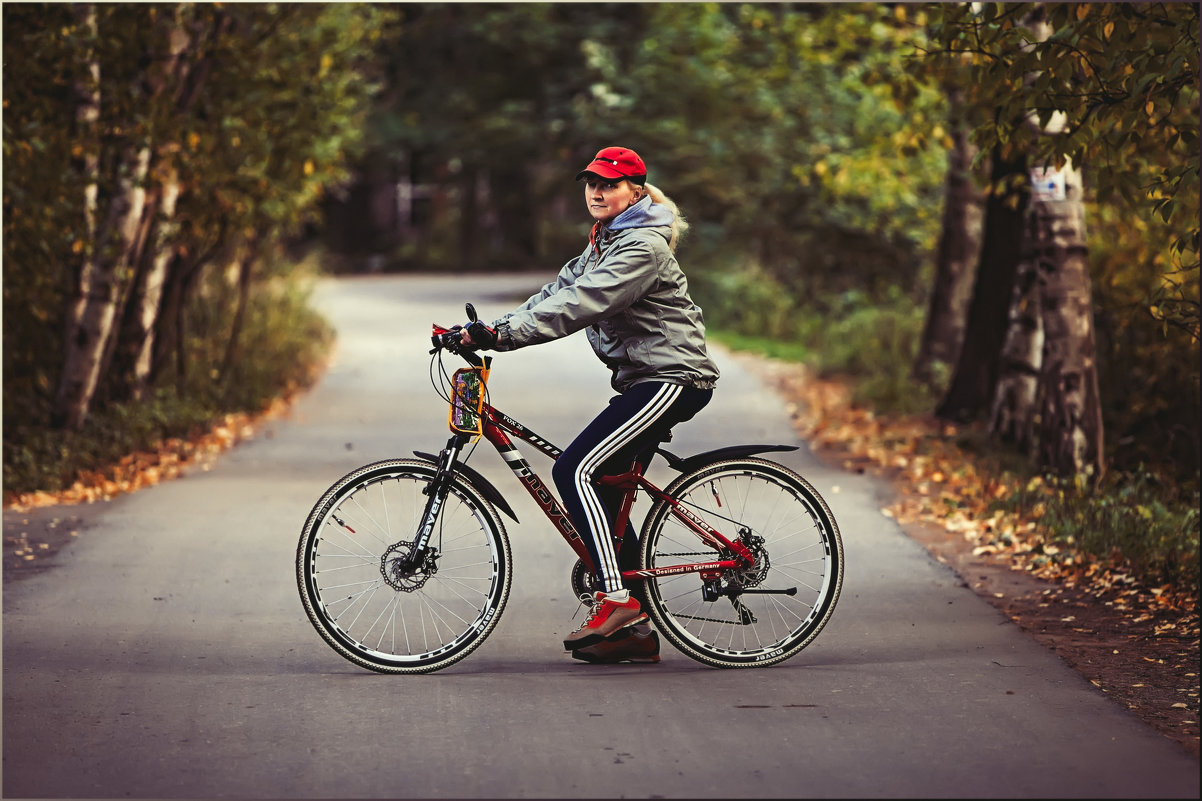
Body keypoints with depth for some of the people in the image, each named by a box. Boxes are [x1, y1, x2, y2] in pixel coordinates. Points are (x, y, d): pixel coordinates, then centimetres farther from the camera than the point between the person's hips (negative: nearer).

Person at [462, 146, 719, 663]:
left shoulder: (643, 246, -15)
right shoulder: (605, 242, 17)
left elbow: (579, 304, -26)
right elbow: (559, 291, 12)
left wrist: (503, 333, -30)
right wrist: (492, 330, -1)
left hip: (671, 381, -10)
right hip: (647, 381, 10)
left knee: (574, 470, -18)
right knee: (604, 494, 7)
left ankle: (615, 598, -20)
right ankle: (635, 631, 9)